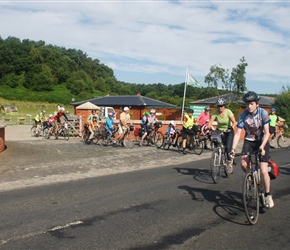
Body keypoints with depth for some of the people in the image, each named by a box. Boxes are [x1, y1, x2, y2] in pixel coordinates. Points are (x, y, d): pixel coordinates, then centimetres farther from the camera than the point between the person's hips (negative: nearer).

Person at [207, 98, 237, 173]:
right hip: (219, 131, 3)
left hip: (228, 131, -3)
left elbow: (234, 122, -23)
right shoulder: (215, 113, -12)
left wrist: (231, 128, -41)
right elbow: (210, 122, -21)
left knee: (228, 148, -19)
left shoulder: (228, 112, -18)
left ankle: (230, 165, 0)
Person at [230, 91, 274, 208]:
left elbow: (267, 133, -19)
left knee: (263, 171, -11)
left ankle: (268, 195, 9)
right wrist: (233, 149, -27)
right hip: (249, 141, 2)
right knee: (243, 164, -20)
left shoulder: (263, 113, -18)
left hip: (262, 141, -2)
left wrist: (262, 147, -33)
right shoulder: (243, 115, -14)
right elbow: (238, 133, -16)